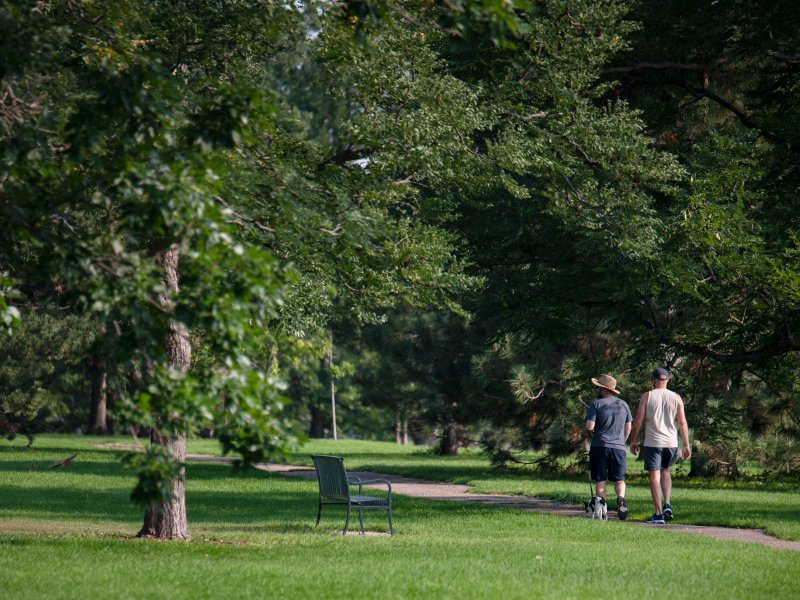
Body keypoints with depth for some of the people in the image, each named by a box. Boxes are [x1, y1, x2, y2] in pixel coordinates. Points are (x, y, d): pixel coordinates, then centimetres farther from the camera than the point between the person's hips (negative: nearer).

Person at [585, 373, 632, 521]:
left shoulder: (596, 404, -5)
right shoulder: (623, 404, 7)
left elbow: (590, 426, -13)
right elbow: (628, 427, 13)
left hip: (599, 446, -2)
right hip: (618, 447, 3)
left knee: (600, 481, 5)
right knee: (619, 480, 9)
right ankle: (621, 499, -18)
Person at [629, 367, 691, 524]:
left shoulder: (647, 397, -1)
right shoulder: (676, 398, 4)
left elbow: (638, 420, -3)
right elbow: (682, 423, 2)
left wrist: (633, 441, 7)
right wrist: (686, 445, 6)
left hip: (652, 443, -3)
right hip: (671, 442, 3)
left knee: (654, 476, -1)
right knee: (666, 471, 23)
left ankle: (658, 513, -6)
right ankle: (667, 505, 6)